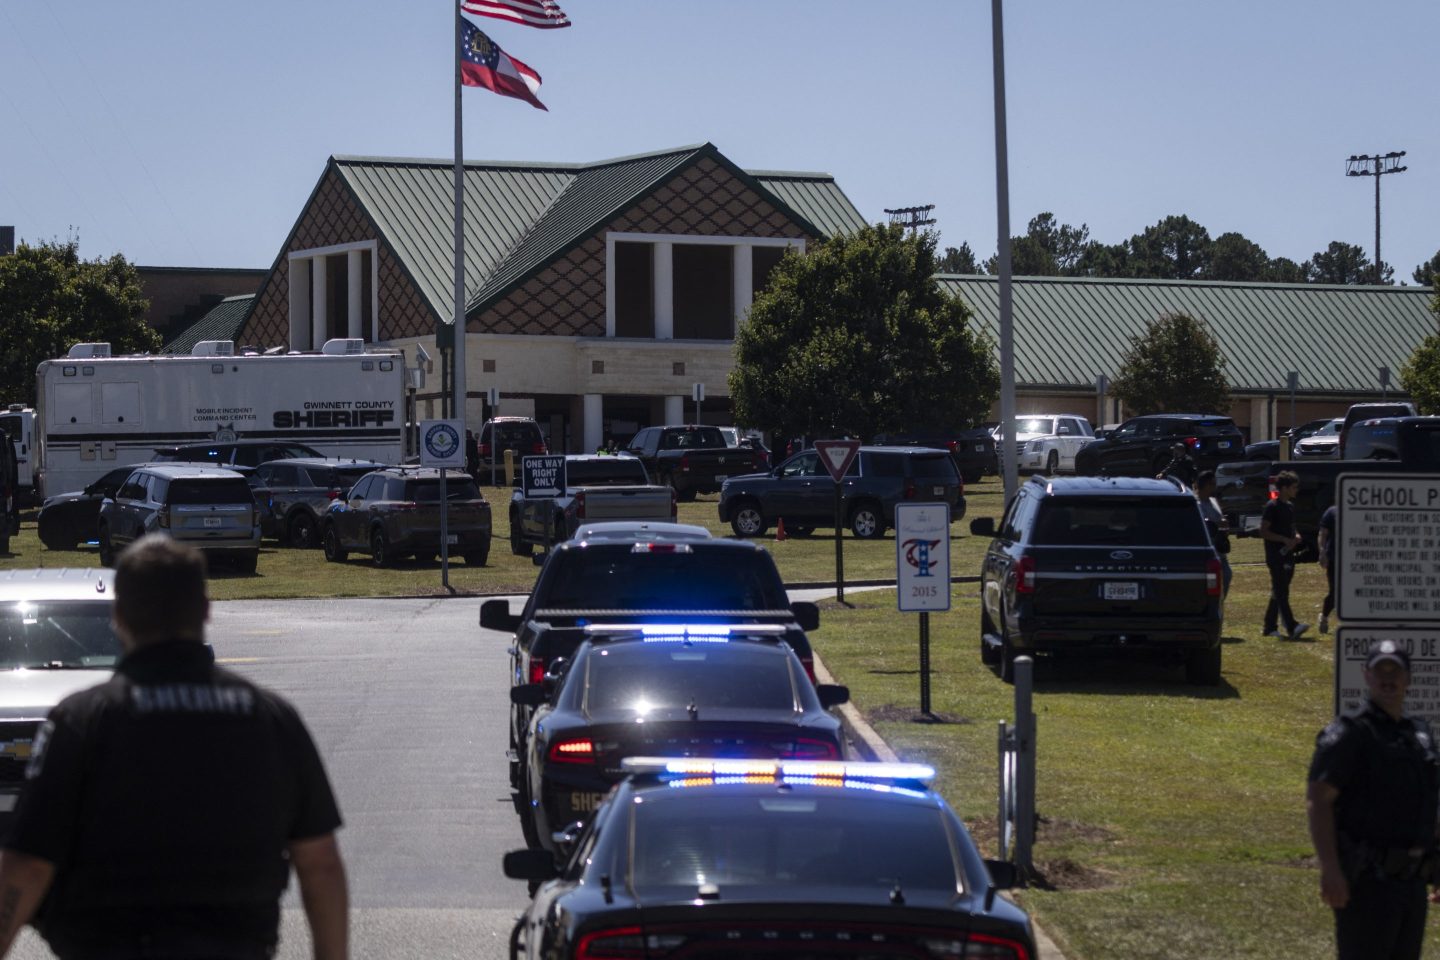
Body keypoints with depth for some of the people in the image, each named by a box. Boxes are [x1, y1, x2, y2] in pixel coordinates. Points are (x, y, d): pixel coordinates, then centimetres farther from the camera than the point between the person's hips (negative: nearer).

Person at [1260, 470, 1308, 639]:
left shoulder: (1289, 507, 17)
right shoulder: (1272, 507, -10)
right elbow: (1263, 532, -15)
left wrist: (1296, 537, 7)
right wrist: (1285, 540, -19)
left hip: (1287, 555, 9)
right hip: (1276, 556, -9)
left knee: (1278, 593, 10)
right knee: (1281, 592, -13)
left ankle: (1270, 627, 15)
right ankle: (1292, 627, -22)